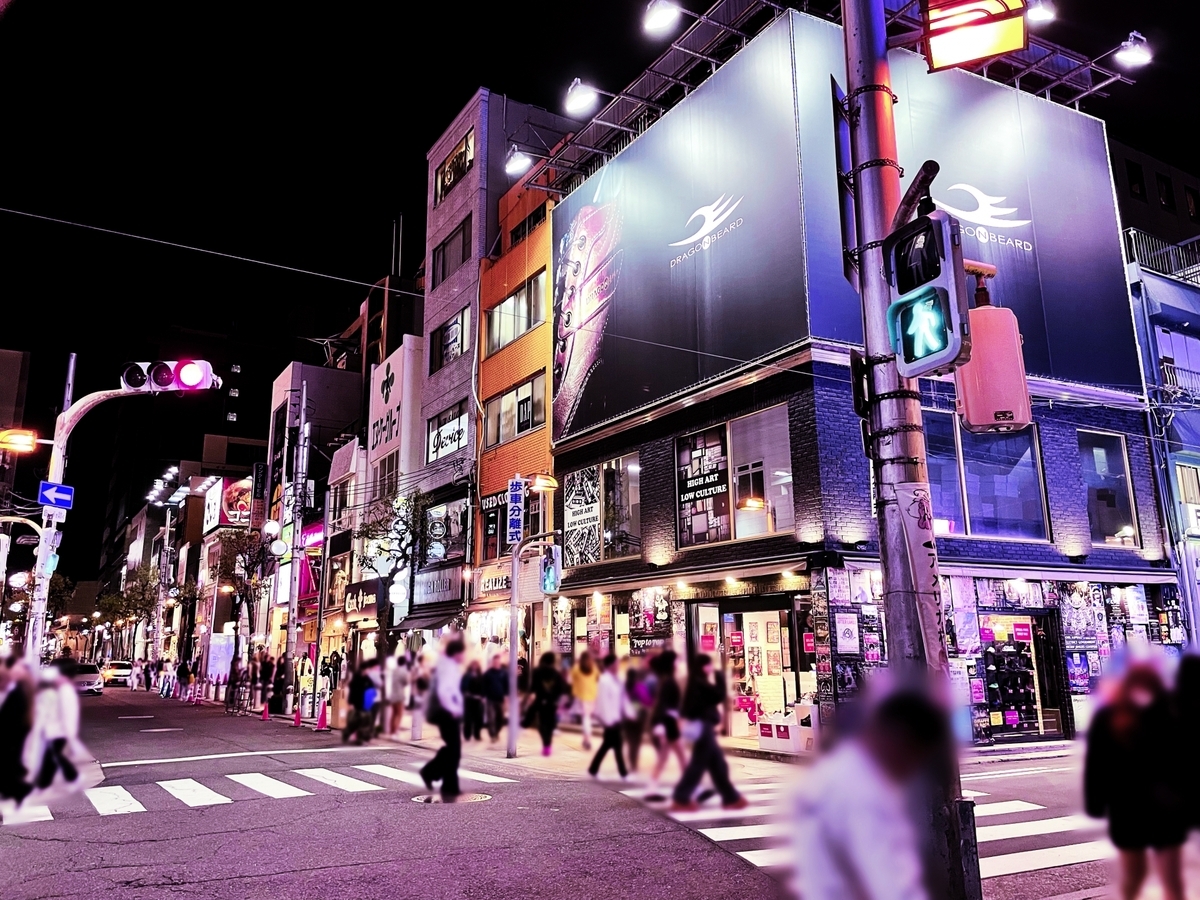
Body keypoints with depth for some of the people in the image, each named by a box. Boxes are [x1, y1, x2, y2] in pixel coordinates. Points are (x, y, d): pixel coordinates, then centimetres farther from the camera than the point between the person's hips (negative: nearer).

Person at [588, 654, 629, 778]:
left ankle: (593, 769, 22)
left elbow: (622, 697, 14)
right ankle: (623, 772, 10)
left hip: (617, 717, 9)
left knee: (607, 744, 14)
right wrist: (609, 719, -20)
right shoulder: (605, 681, -16)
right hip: (610, 718, -9)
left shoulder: (616, 679, 10)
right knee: (616, 745, 0)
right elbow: (604, 701, -19)